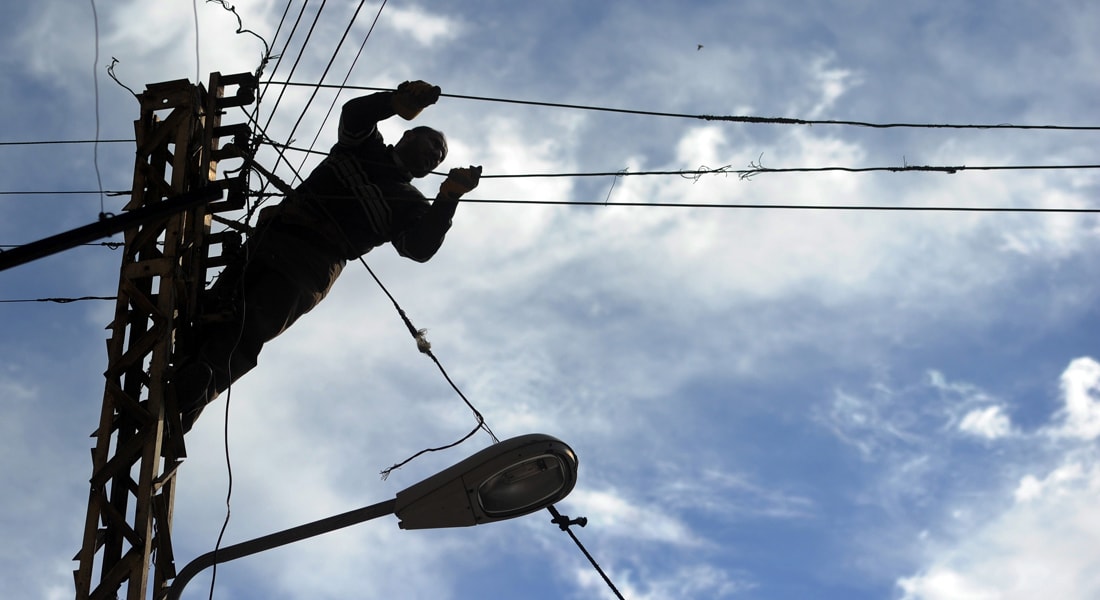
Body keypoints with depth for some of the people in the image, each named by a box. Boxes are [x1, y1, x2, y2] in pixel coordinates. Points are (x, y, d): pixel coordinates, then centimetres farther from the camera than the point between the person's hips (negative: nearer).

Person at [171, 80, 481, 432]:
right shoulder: (364, 146, 25)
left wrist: (448, 199, -10)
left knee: (242, 338, -22)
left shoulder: (408, 204, 22)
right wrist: (397, 102, -16)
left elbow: (421, 248, 2)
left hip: (311, 268, -3)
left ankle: (178, 408, -31)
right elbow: (354, 114, 2)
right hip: (272, 236, 3)